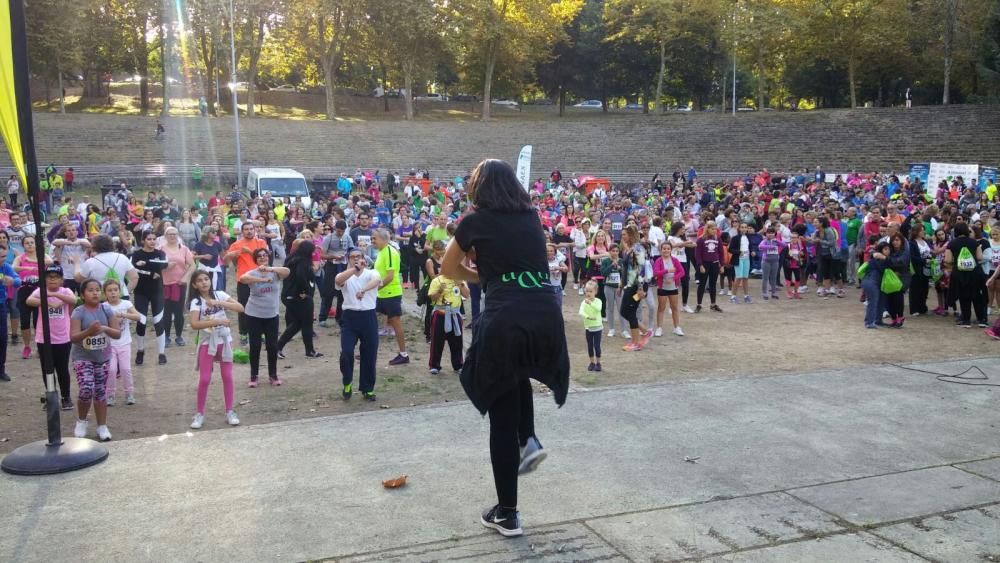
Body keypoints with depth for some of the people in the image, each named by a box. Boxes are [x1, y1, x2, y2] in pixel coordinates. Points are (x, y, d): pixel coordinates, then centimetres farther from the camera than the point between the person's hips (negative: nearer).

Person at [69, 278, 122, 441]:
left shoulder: (107, 309, -3)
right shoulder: (78, 312, -11)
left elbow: (118, 333, -6)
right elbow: (73, 337, -19)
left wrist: (105, 328, -25)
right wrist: (89, 331, -35)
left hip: (102, 357, 3)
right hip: (82, 358, -3)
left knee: (101, 392, 8)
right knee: (86, 390, -16)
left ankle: (102, 427, 18)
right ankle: (81, 421, 11)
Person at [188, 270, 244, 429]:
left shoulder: (220, 295, -3)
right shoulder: (196, 302, -9)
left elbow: (240, 308, -13)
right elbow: (194, 324, -24)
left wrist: (219, 303, -21)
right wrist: (217, 321, -29)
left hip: (224, 340, 2)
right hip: (207, 342, -2)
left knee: (227, 377, 6)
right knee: (204, 379, -2)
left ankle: (229, 412, 16)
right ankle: (199, 413, 12)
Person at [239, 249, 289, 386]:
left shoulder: (275, 272, -2)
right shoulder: (252, 273, -7)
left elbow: (287, 271, -24)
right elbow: (242, 278, -29)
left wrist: (269, 269, -40)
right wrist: (263, 279, -41)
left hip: (272, 315, 2)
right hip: (254, 315, -1)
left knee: (272, 346, 6)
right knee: (255, 346, 4)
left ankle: (273, 375, 21)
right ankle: (253, 376, 16)